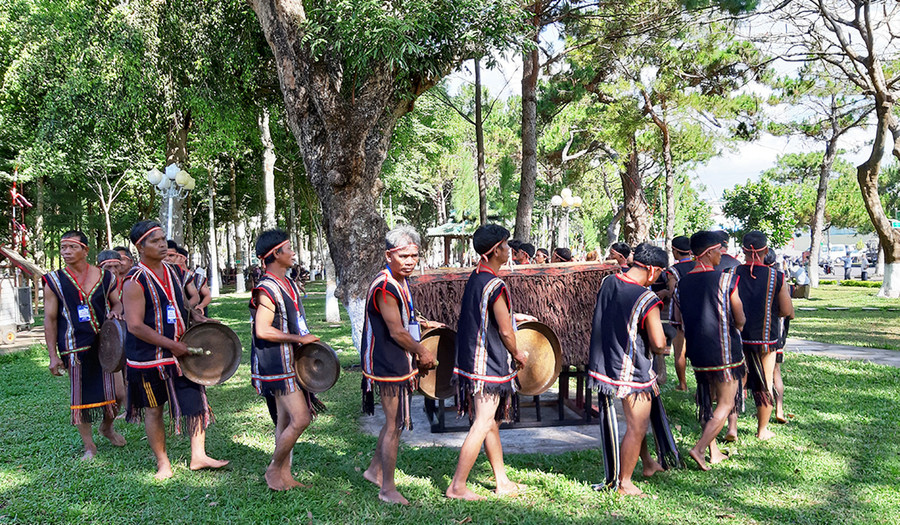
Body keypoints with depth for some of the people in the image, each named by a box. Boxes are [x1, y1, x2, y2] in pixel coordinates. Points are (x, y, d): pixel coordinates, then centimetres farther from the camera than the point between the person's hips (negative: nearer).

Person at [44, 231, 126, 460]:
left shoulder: (104, 276, 4)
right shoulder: (54, 281, 1)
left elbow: (117, 302, 17)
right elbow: (50, 319, 1)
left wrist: (115, 310, -10)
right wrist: (53, 355, -3)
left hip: (105, 344, 2)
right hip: (75, 348, -1)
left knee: (115, 391, 3)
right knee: (80, 397, 2)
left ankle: (107, 427, 33)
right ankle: (89, 446, 17)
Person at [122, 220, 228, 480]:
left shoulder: (174, 271, 6)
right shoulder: (135, 281, -16)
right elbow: (135, 326, -20)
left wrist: (196, 316, 4)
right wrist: (171, 345, -21)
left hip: (180, 349, 6)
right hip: (148, 358, -6)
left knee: (196, 400, 6)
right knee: (153, 410, 8)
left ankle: (198, 456, 20)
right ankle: (163, 463, 23)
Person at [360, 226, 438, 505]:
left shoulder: (400, 281, 8)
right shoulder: (384, 287, -23)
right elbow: (396, 331, -22)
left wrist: (422, 324, 13)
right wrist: (422, 352, -10)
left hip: (399, 364, 10)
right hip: (389, 366, -10)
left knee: (395, 421, 20)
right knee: (394, 424, -1)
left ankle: (375, 469, 36)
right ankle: (387, 489, 11)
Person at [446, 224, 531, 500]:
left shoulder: (474, 277, 8)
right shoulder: (495, 286, -19)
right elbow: (506, 331, -17)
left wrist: (510, 315, 25)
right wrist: (518, 354, 2)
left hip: (472, 360, 10)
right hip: (489, 365, -10)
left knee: (491, 423, 16)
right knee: (483, 425, -2)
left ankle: (502, 482, 27)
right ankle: (457, 486, 4)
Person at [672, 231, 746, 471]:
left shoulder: (682, 283, 1)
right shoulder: (726, 280, -14)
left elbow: (679, 321, 8)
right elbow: (740, 320, -9)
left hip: (697, 352, 6)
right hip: (723, 352, -5)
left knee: (707, 402, 19)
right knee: (726, 404, 7)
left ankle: (714, 451, 27)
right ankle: (699, 448, -2)